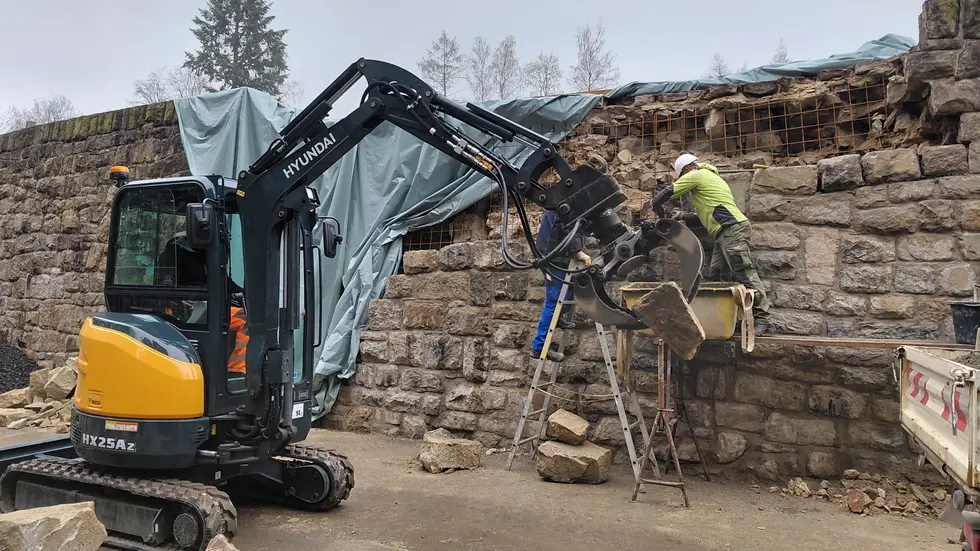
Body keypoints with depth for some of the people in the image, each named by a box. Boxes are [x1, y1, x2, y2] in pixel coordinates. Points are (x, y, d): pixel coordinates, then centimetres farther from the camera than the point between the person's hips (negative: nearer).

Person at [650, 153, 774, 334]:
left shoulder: (696, 175, 2)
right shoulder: (711, 177, 31)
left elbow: (666, 194, -1)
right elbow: (707, 215, 34)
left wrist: (660, 211, 16)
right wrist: (684, 217, 27)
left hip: (731, 229, -10)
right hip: (726, 233, 10)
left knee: (745, 274, -13)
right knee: (714, 276, 7)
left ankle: (762, 319, -14)